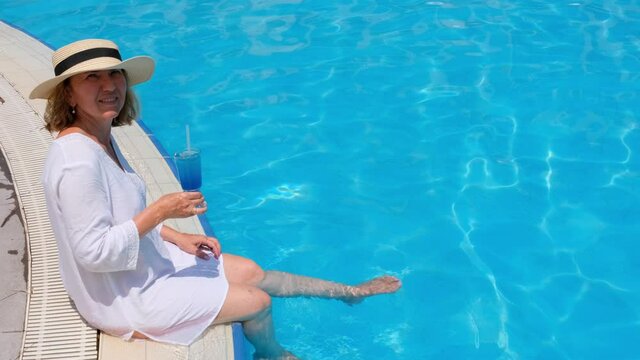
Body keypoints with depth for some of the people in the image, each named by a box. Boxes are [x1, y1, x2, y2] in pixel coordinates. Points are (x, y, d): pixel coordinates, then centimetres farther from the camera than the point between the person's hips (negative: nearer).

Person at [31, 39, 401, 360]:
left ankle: (349, 292, 36)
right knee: (258, 301, 5)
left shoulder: (101, 139, -1)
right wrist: (160, 211, -27)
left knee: (251, 271, 16)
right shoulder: (78, 162, -32)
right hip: (127, 300, -9)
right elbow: (94, 253, -31)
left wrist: (177, 238, 4)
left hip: (145, 265, 9)